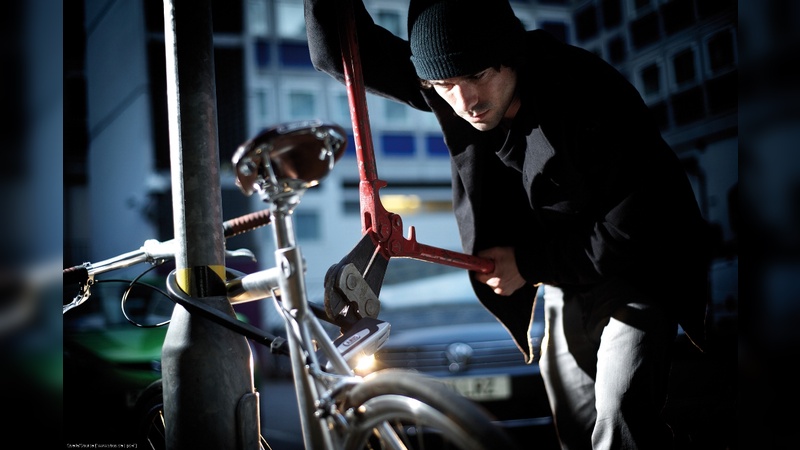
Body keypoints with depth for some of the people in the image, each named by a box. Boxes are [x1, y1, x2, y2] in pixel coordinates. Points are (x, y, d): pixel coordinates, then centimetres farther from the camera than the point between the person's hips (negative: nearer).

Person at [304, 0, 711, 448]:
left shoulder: (592, 95, -32)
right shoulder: (449, 86, -16)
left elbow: (633, 228, -26)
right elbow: (343, 51, -12)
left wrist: (528, 263, -21)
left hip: (637, 269, -5)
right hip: (565, 273, 6)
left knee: (620, 413, -19)